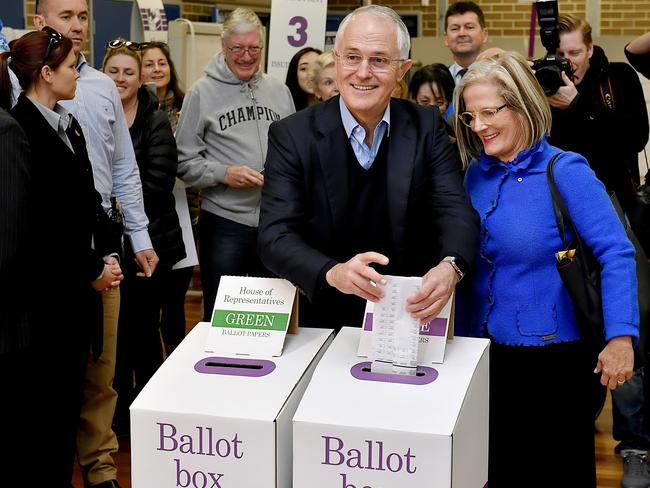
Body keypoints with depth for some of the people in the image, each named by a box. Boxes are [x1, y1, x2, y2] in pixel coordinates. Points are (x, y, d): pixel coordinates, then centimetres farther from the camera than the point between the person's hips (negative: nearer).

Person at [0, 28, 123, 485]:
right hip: (42, 292, -8)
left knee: (70, 395, 12)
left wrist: (108, 255, 1)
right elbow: (37, 222, -19)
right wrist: (91, 272, -10)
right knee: (42, 400, 1)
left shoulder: (68, 124, 13)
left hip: (77, 289, 8)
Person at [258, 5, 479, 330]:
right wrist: (333, 273, -33)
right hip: (328, 324, -3)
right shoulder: (292, 136, -5)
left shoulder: (426, 128, 2)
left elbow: (455, 211, -6)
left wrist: (449, 267, -29)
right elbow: (275, 236, -13)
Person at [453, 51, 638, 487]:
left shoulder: (565, 172, -13)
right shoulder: (476, 173, 5)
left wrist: (621, 337, -25)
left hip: (551, 354, -5)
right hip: (481, 351, 6)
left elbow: (616, 255, -17)